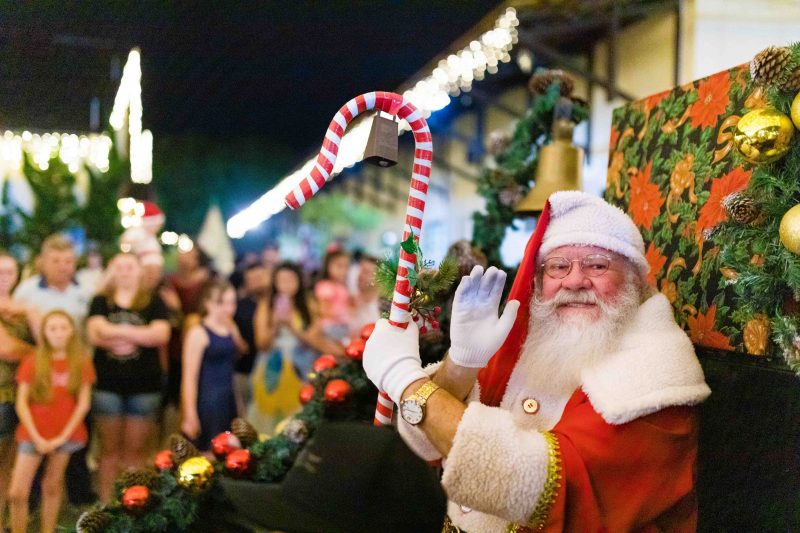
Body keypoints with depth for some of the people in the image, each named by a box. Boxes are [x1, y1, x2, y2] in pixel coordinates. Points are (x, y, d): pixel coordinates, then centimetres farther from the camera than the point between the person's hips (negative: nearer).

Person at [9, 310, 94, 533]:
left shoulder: (81, 362, 0)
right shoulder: (32, 362, -1)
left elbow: (83, 403, -1)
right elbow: (21, 403, -2)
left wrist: (63, 436, -6)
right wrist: (36, 437, -9)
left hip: (65, 434, 0)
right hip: (33, 435, 0)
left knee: (52, 487, 6)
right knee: (17, 493, -6)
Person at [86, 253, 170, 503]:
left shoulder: (153, 302, 5)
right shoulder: (101, 302, 9)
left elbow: (161, 335, -10)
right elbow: (95, 334, -7)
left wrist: (117, 332, -10)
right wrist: (140, 337, -13)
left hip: (144, 386, -1)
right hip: (107, 385, 1)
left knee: (136, 451, 5)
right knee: (109, 449, 7)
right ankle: (105, 502, 14)